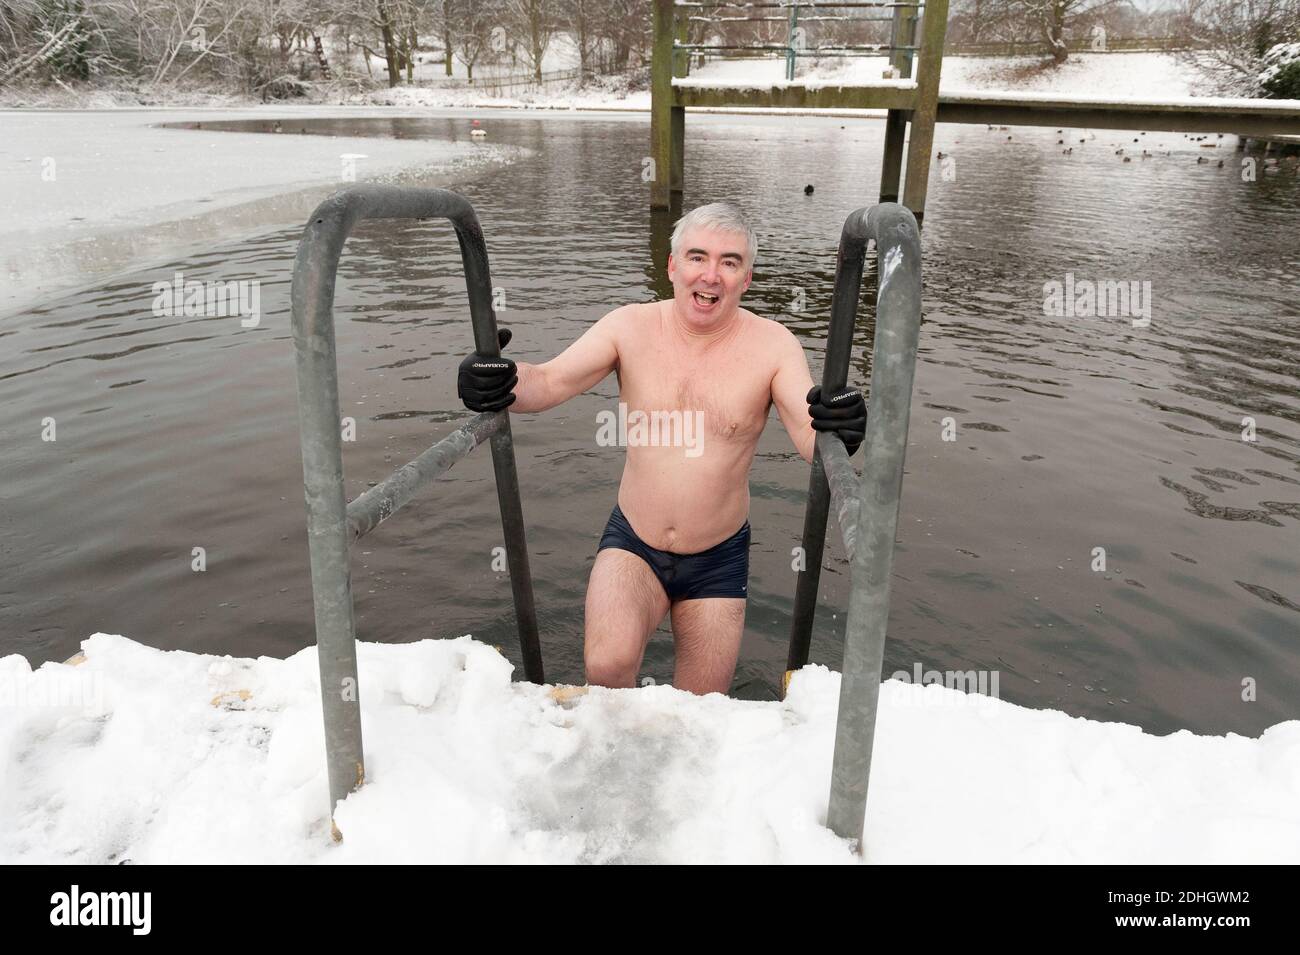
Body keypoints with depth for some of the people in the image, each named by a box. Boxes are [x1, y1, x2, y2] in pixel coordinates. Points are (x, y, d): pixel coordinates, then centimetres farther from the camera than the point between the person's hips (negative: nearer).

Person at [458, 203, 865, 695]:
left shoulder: (771, 345, -12)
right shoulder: (630, 327, -9)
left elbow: (812, 440, -20)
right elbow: (548, 382, -20)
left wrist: (841, 429, -44)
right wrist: (497, 384, -42)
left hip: (717, 562, 1)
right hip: (632, 545, 0)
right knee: (607, 666, -25)